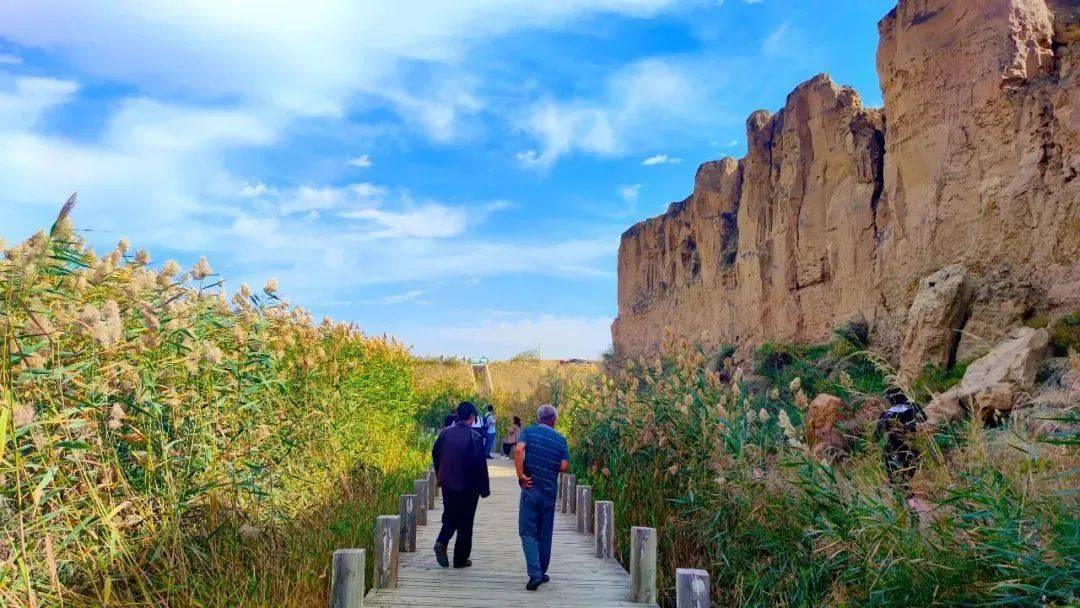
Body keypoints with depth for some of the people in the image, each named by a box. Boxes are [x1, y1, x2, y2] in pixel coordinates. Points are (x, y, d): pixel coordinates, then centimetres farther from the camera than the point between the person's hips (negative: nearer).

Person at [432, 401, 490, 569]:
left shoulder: (445, 432, -2)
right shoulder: (474, 437, -16)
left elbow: (435, 454, 8)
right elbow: (480, 464, -15)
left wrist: (440, 477, 20)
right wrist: (484, 489, -6)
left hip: (447, 484, 4)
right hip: (468, 487, -4)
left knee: (449, 517, 21)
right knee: (465, 523, 9)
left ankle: (441, 542, -3)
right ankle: (460, 559, 15)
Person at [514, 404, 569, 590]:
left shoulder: (529, 432, -2)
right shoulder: (560, 439, 4)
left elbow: (518, 450, -20)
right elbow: (564, 466, -4)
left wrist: (521, 475, -14)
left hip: (531, 489, -2)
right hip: (550, 491, 2)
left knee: (528, 532, 2)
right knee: (544, 533, 14)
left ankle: (534, 574, -10)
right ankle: (542, 573, 22)